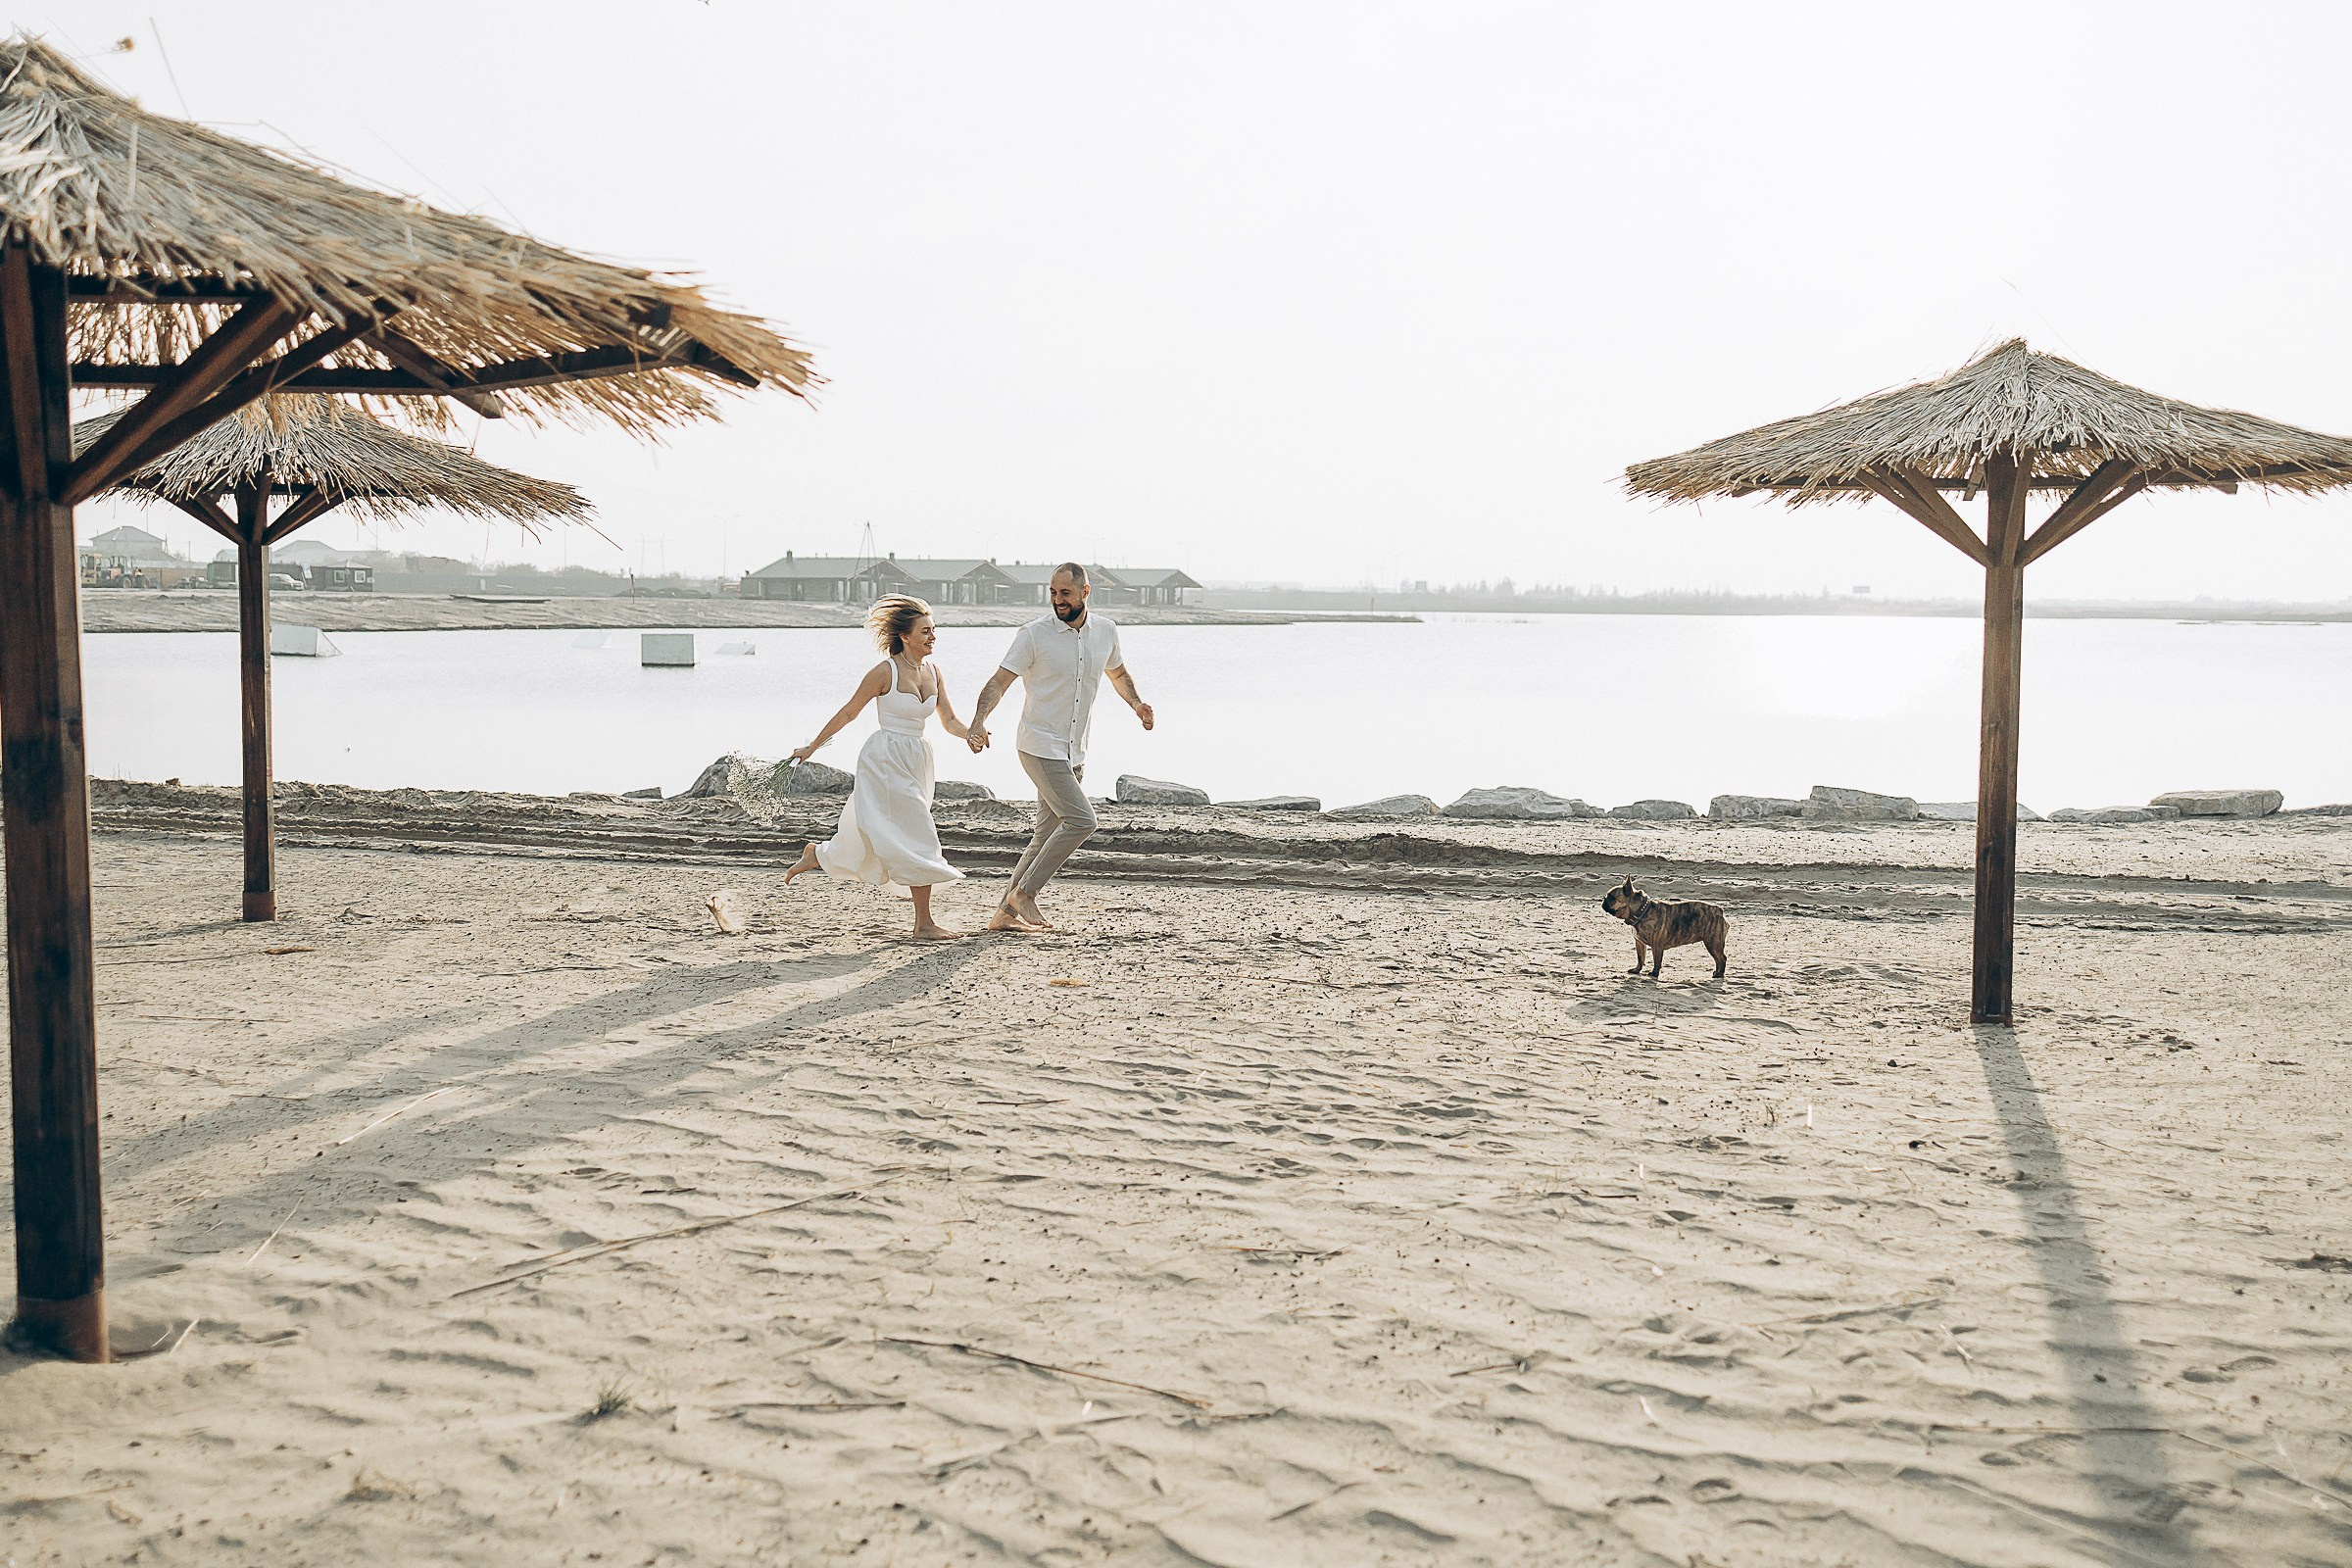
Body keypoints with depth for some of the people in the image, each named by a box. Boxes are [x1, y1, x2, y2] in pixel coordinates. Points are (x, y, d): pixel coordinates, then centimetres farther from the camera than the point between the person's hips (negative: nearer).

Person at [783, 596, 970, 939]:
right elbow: (848, 713, -4)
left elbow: (949, 721, 8)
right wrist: (812, 747, 1)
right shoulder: (885, 672, -13)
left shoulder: (932, 671, 6)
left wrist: (972, 733, -13)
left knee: (869, 839, 15)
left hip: (916, 761, 8)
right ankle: (924, 922, -2)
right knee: (918, 840, -9)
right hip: (885, 760, -7)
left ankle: (815, 855, 38)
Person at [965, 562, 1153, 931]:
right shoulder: (1034, 634, -9)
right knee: (1081, 820, -18)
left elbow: (1117, 672, 26)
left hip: (1075, 754, 6)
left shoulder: (1106, 631, 7)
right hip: (1041, 746, -6)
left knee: (1048, 835, 7)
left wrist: (1136, 703, 8)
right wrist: (978, 722, -29)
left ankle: (1006, 913, 15)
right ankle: (1024, 892, -7)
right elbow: (999, 681, -12)